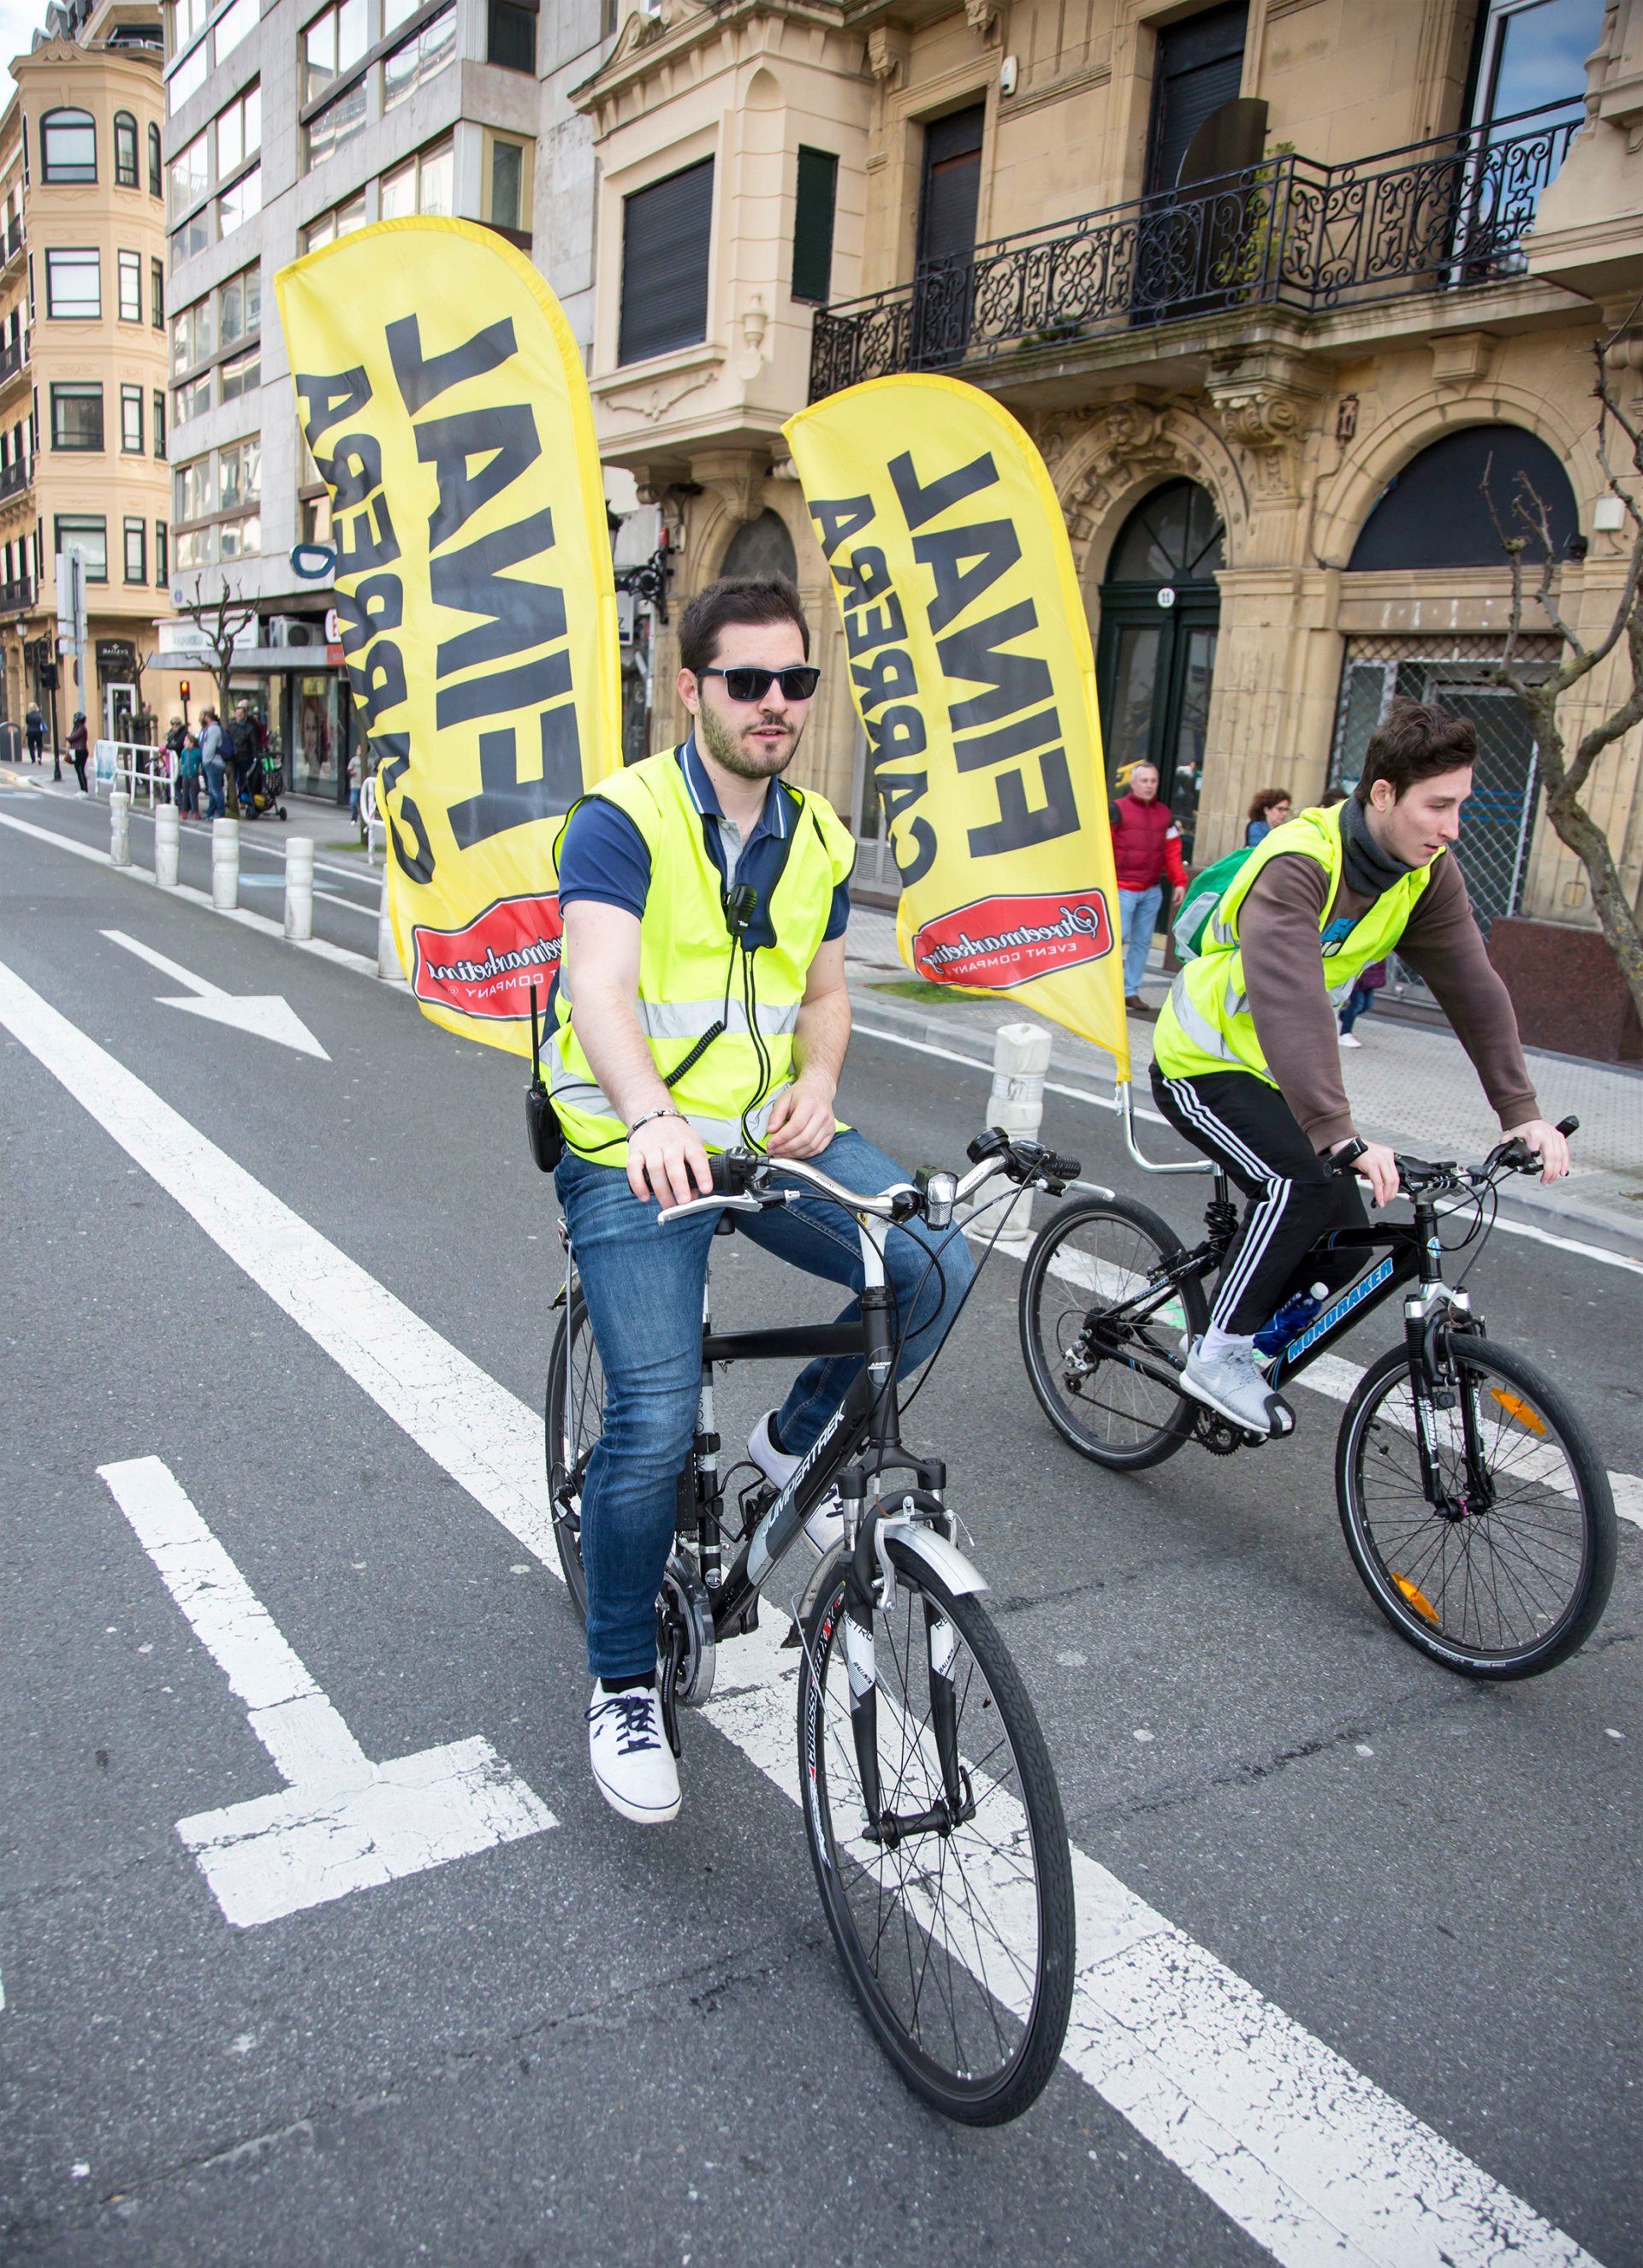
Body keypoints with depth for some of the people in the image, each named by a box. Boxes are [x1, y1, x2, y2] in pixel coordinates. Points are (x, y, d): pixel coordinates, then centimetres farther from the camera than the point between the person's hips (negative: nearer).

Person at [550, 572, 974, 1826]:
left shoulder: (820, 839, 9)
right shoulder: (624, 820, -11)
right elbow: (599, 986, -26)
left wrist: (816, 1086, -4)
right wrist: (652, 1120, -45)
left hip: (769, 1132, 5)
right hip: (636, 1150, -5)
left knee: (935, 1266, -18)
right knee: (657, 1418, -14)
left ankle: (800, 1438, 11)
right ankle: (624, 1685, 11)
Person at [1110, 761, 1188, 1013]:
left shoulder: (1165, 814, 14)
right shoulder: (1117, 809, -4)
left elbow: (1172, 850, 14)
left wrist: (1179, 882, 7)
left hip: (1152, 891, 6)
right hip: (1123, 888, -6)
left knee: (1142, 941, 7)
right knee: (1119, 936, -11)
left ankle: (1131, 991, 13)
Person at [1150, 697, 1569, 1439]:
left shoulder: (1426, 874, -7)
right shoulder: (1296, 865, -30)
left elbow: (1474, 991, -8)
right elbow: (1289, 1005, -42)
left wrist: (1523, 1113, -16)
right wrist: (1342, 1138, -51)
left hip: (1273, 1073, 7)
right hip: (1202, 1066, -7)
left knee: (1343, 1242, -1)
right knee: (1301, 1185, -29)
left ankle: (1239, 1349, 23)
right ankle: (1218, 1354, -11)